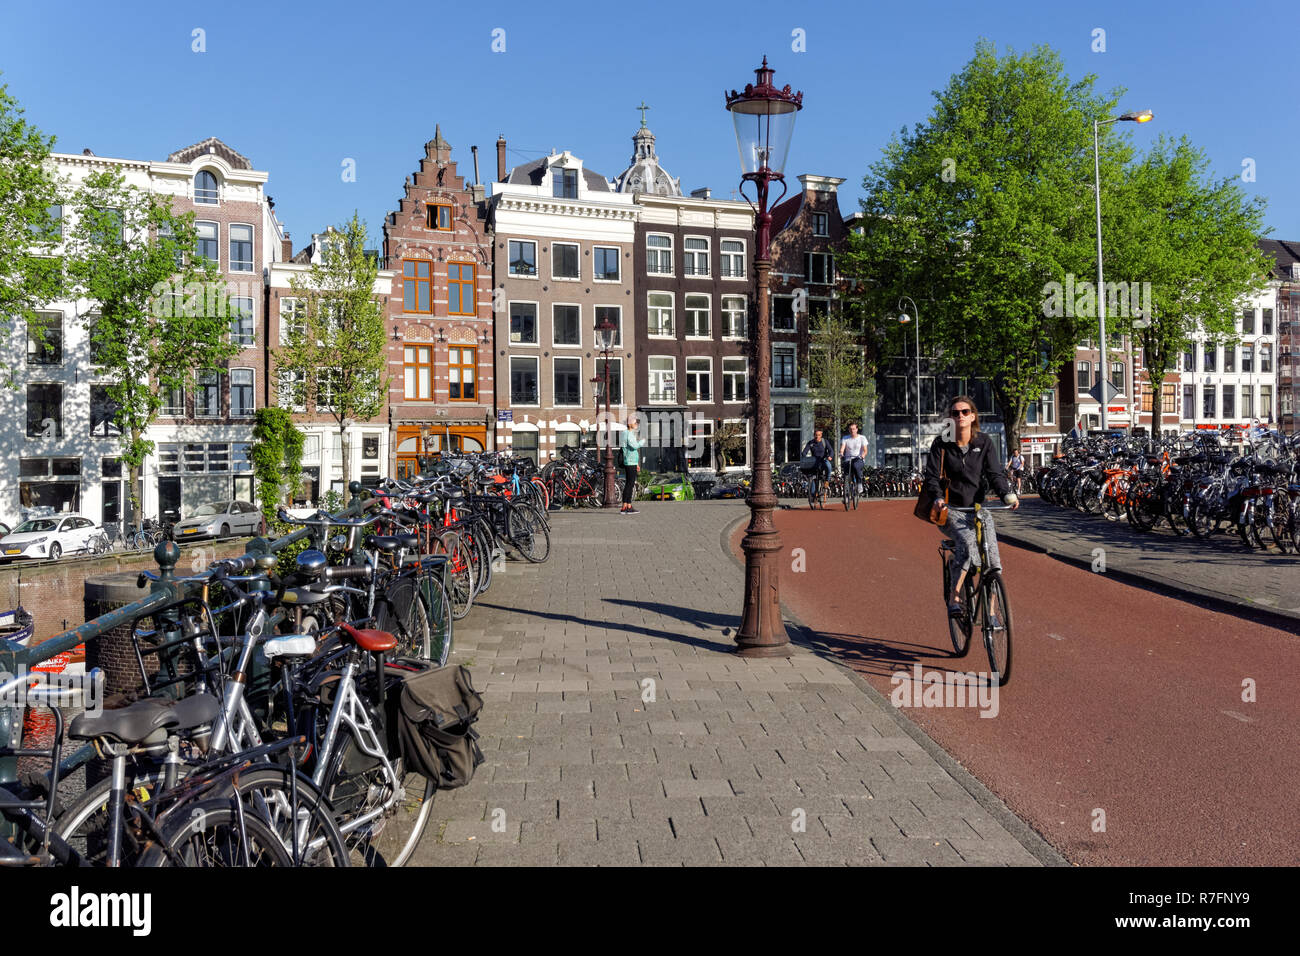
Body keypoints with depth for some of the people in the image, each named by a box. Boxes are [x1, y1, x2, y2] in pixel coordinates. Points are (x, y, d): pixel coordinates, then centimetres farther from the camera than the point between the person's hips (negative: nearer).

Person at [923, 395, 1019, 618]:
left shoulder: (984, 442, 3)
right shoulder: (941, 444, -2)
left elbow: (995, 473, -3)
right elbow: (932, 477, -6)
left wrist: (1007, 494, -21)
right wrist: (938, 499, -25)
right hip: (951, 509, -3)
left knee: (992, 553, -14)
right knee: (967, 543, -31)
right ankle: (954, 598, -24)